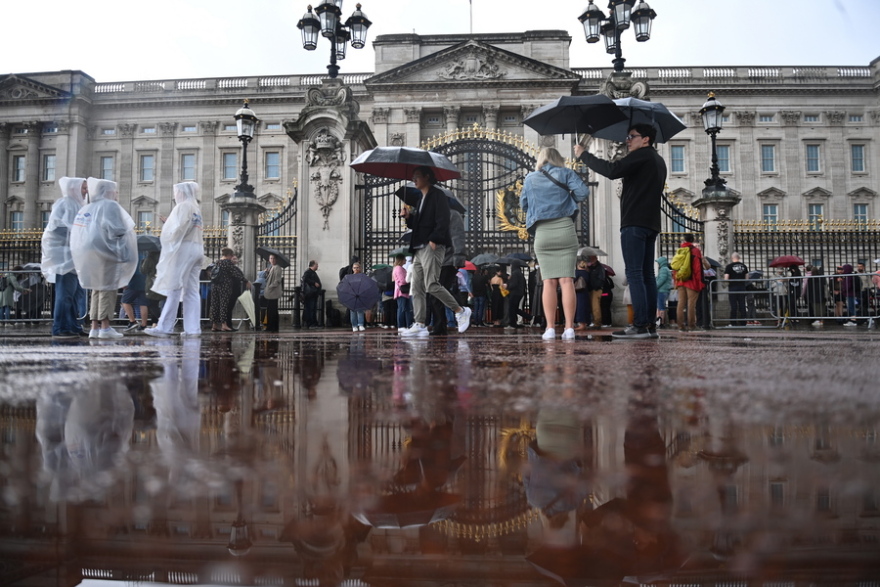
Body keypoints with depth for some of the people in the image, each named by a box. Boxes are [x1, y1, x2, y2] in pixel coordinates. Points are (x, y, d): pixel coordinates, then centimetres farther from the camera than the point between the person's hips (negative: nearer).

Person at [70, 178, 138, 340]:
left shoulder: (85, 208, 16)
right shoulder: (110, 206, -7)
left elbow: (77, 233, 16)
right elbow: (116, 231, -18)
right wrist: (123, 253, -9)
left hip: (89, 253, 8)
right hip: (106, 253, -8)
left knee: (97, 289, 13)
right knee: (108, 289, -4)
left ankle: (95, 327, 10)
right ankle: (105, 327, -7)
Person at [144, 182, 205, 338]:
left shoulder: (183, 206, -4)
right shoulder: (196, 208, 21)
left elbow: (179, 228, -15)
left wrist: (166, 238, 0)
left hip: (183, 249, -8)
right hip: (196, 249, 9)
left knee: (174, 289, -9)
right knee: (191, 291, 3)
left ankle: (164, 327, -8)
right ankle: (193, 328, -2)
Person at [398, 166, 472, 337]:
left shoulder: (437, 195, -3)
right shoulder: (422, 199, 25)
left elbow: (442, 220, -13)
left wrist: (434, 240, -21)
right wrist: (408, 216, 12)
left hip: (432, 247, -9)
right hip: (419, 249, 9)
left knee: (431, 285, -15)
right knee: (416, 288, 2)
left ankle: (461, 311, 0)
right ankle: (419, 325, 2)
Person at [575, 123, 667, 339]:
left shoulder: (642, 155, -6)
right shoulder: (658, 160, 25)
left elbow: (612, 171, -19)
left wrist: (584, 155, -11)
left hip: (635, 222, -10)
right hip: (651, 223, 10)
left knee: (634, 273, -11)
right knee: (647, 274, 7)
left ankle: (640, 325, -14)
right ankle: (650, 325, 6)